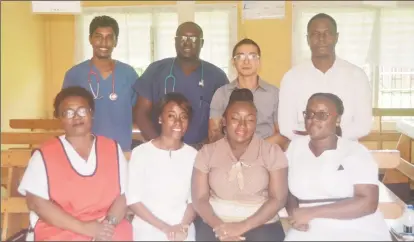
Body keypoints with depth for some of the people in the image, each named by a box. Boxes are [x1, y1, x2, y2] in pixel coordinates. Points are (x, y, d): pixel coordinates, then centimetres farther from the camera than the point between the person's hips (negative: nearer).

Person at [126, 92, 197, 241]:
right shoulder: (141, 152, -5)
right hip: (147, 230, -2)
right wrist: (165, 227, -10)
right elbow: (132, 199, -6)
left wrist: (183, 226, -9)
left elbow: (194, 199, 6)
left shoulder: (193, 155, 3)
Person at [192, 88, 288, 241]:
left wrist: (243, 227, -14)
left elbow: (278, 199, -5)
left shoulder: (272, 152, 0)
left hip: (260, 224, 0)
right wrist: (219, 226, -17)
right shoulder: (207, 152, 4)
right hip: (216, 222, 1)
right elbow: (199, 199, 0)